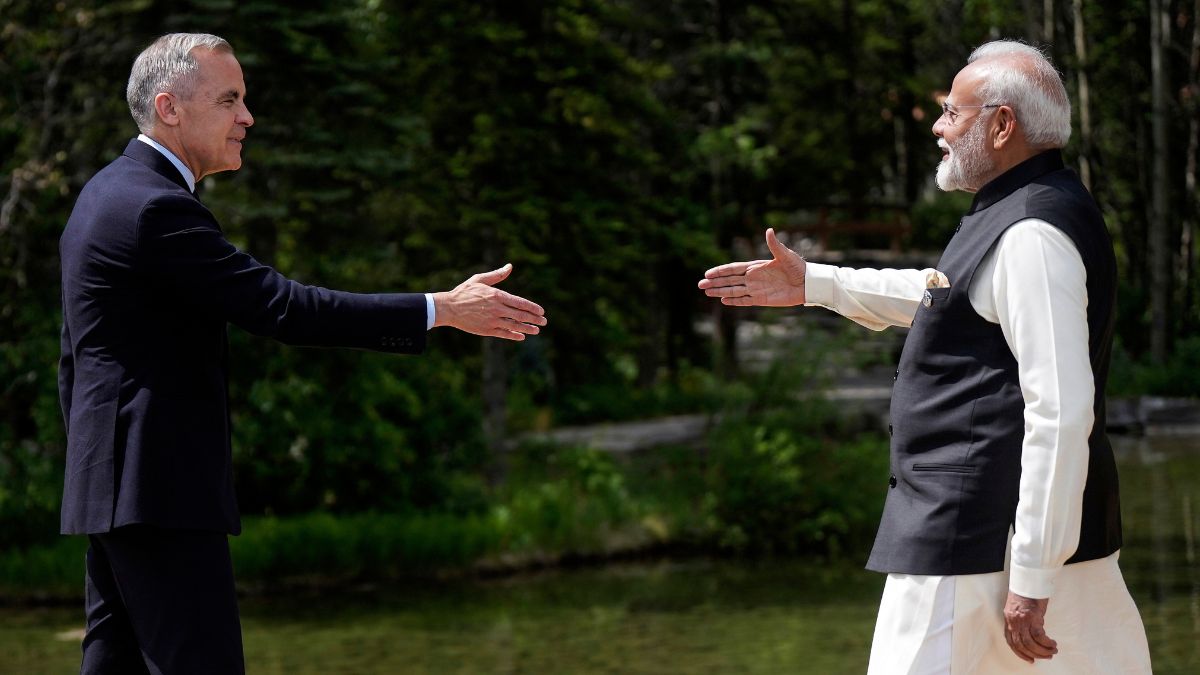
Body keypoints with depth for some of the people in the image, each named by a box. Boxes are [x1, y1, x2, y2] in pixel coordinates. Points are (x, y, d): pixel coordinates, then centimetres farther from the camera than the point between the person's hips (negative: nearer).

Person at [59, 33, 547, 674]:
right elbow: (280, 306, -21)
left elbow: (74, 362, 22)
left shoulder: (105, 193, 16)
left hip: (114, 491, 10)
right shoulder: (158, 209, -16)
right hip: (161, 492, -10)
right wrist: (442, 310, -19)